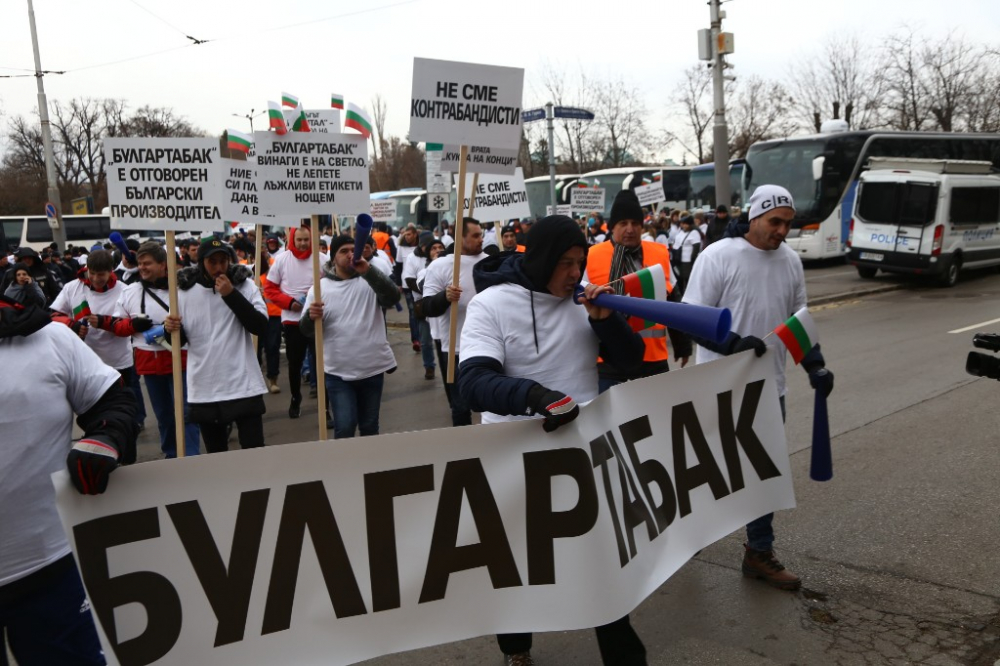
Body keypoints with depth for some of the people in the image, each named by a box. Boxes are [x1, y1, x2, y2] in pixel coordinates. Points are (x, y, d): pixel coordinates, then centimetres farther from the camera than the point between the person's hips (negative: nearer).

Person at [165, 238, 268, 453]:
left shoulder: (245, 285, -2)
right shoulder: (184, 290, 0)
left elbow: (261, 327, -12)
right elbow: (179, 340, 7)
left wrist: (231, 294, -17)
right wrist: (171, 329, -16)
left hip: (244, 386, -2)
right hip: (204, 391, 2)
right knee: (216, 455, 15)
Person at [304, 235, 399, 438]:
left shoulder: (371, 281, 2)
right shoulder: (320, 287, 1)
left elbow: (392, 297, -18)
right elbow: (307, 330, -1)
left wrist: (369, 270, -29)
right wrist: (311, 316, -24)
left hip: (373, 368, 1)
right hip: (338, 372, -1)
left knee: (370, 427, 15)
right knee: (344, 427, -6)